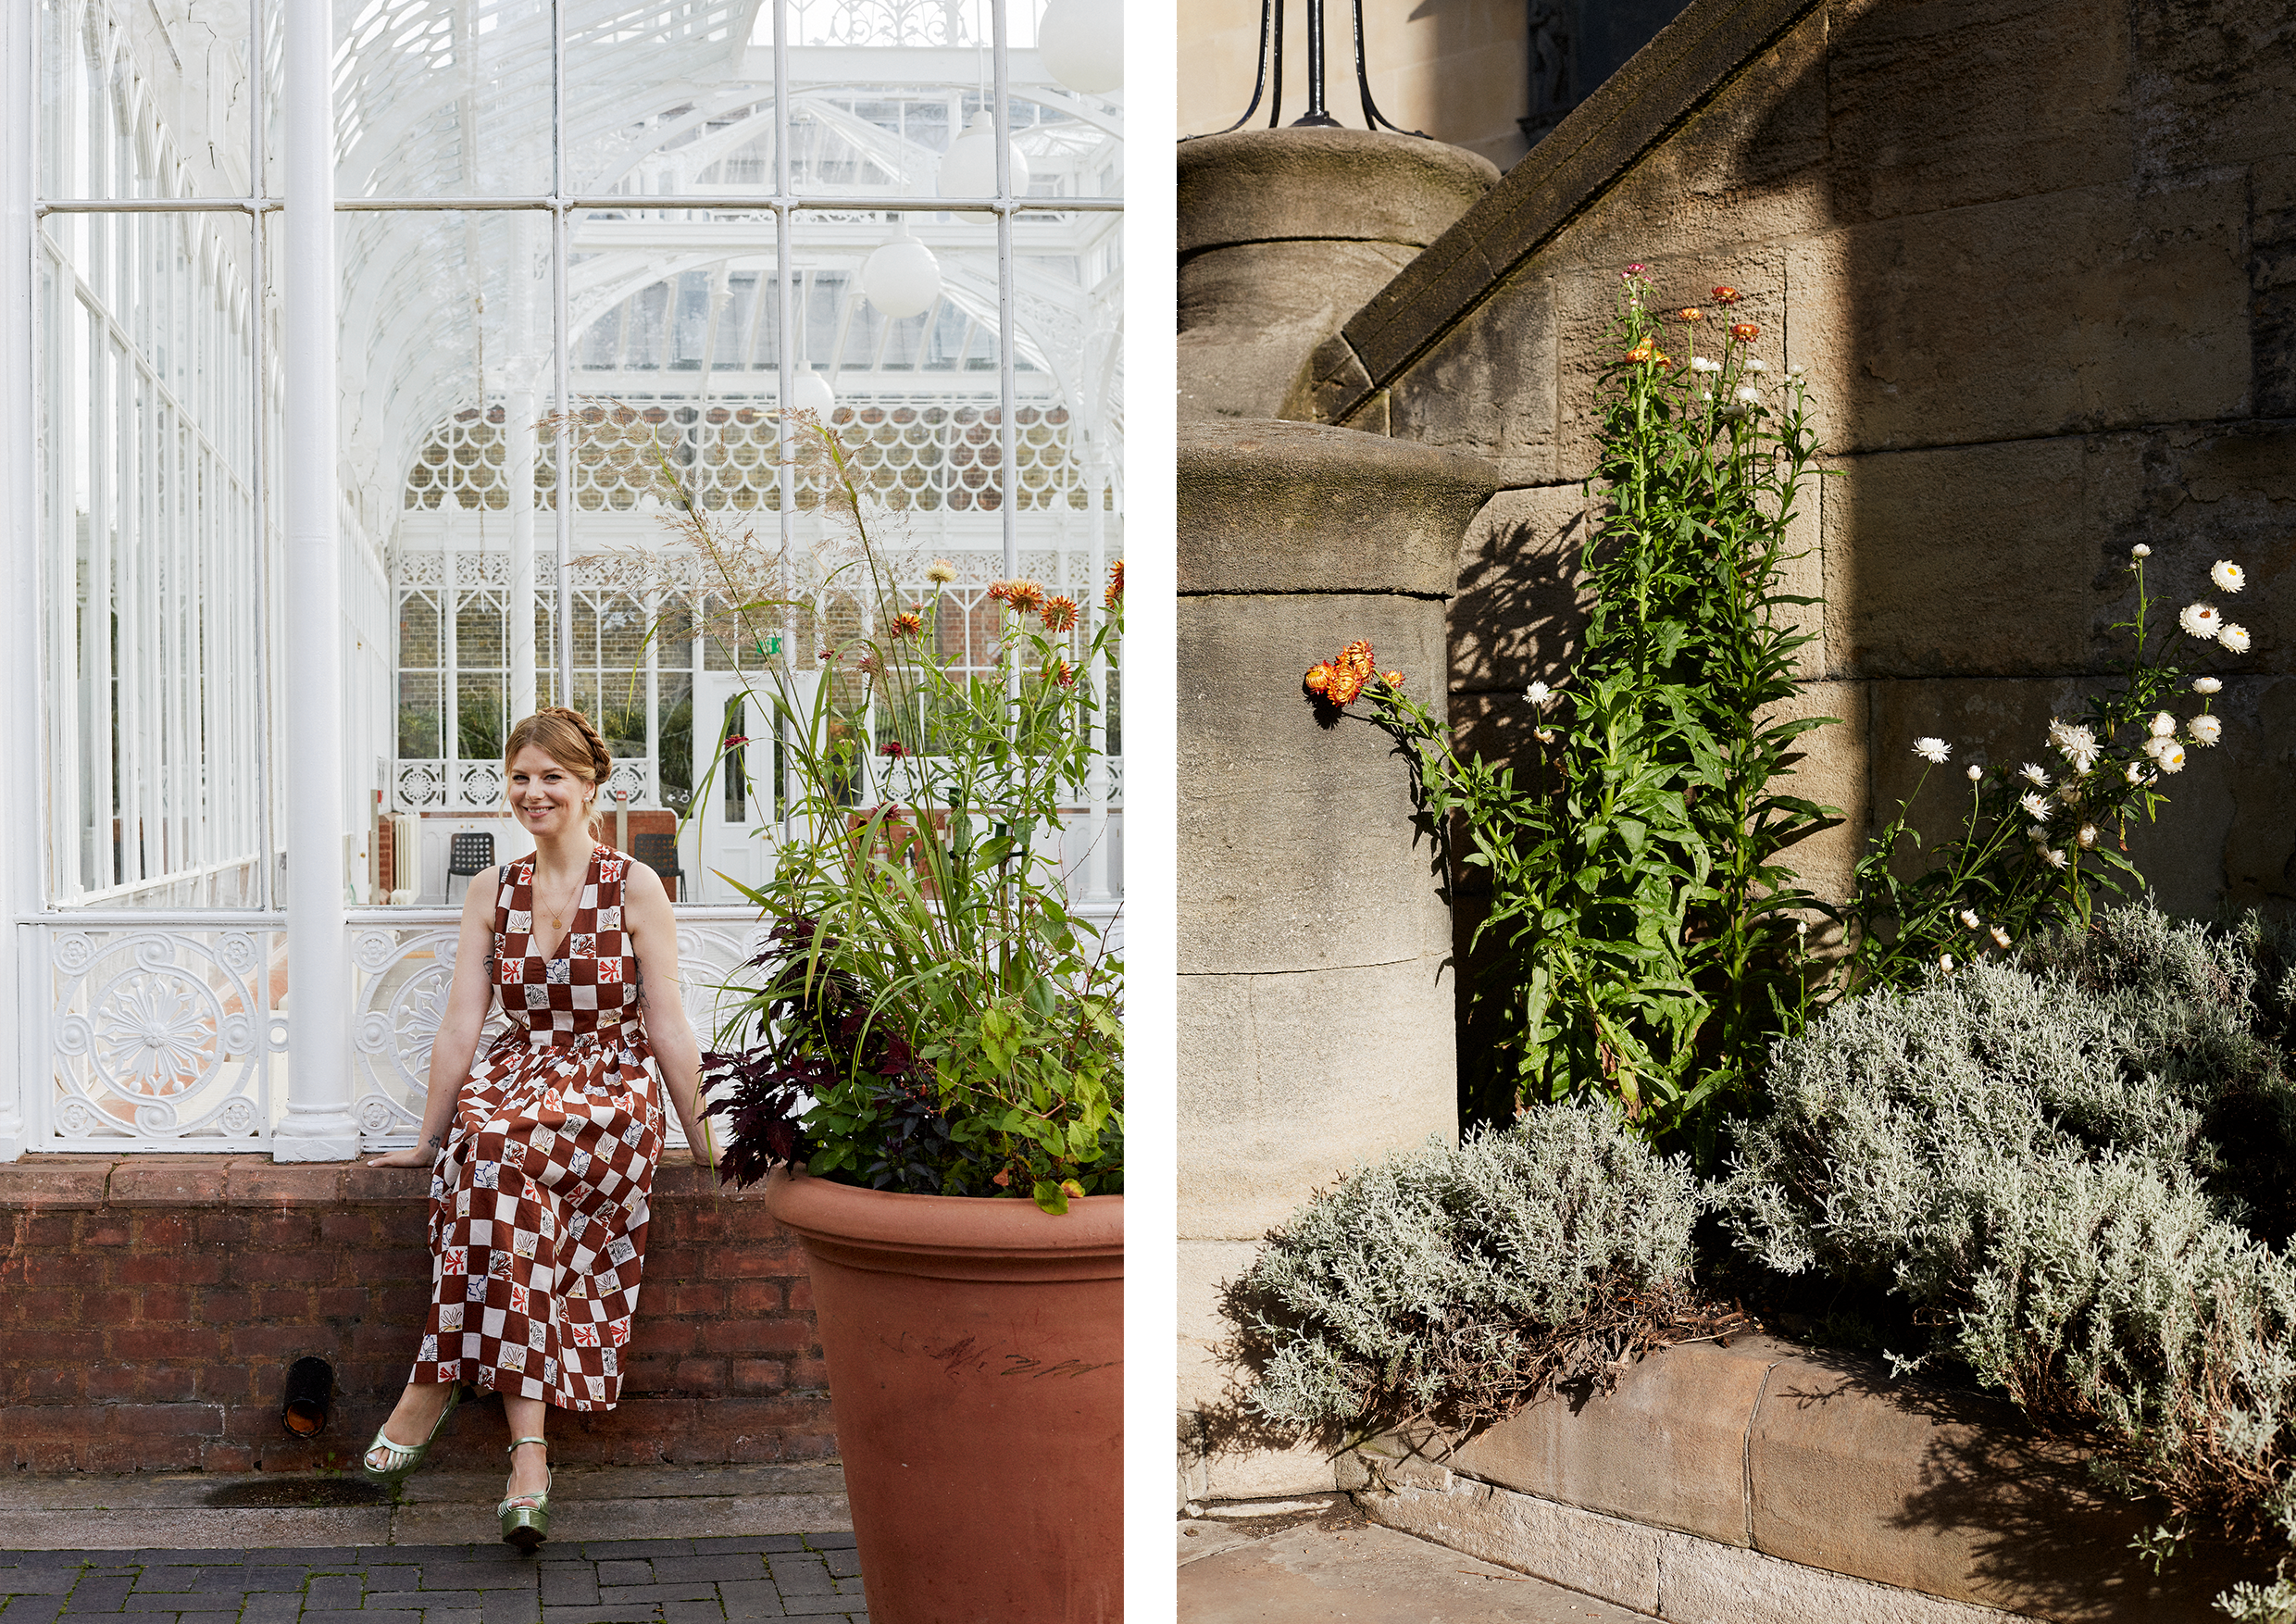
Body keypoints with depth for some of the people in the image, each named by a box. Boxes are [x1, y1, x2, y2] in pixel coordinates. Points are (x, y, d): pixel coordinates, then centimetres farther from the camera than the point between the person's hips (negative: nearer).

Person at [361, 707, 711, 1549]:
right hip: (514, 1081, 3)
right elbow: (461, 1022, 8)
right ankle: (528, 1450, -36)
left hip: (609, 1096, -3)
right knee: (511, 1174, -34)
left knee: (497, 1145, -35)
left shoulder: (634, 887, 0)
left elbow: (666, 1027, -2)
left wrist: (704, 1148, -3)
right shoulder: (492, 892, 11)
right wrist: (429, 1138, 5)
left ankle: (437, 1381, -27)